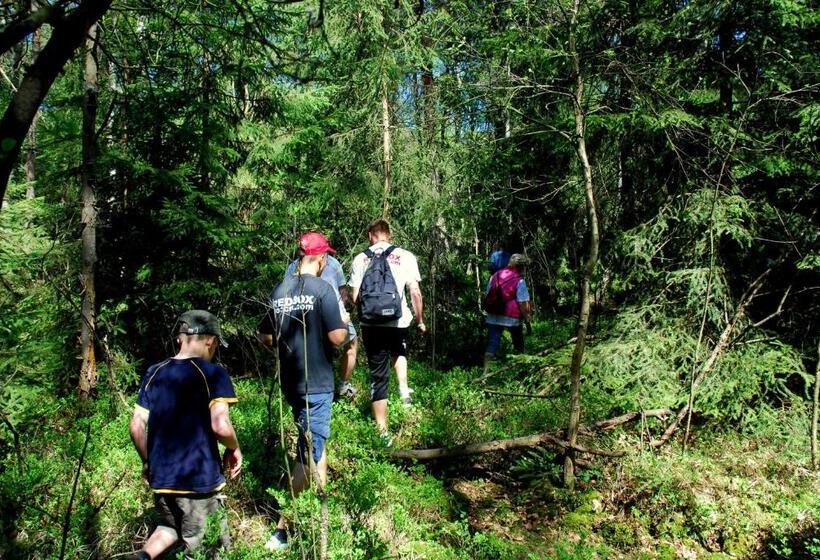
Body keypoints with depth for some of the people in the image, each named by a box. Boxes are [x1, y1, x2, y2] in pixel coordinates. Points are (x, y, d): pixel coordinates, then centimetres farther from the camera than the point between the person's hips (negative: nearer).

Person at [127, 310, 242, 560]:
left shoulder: (154, 373, 4)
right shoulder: (212, 373, -13)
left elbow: (136, 427, 6)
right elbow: (221, 426, -23)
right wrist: (234, 449, -4)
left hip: (161, 478, 5)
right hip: (200, 480, -5)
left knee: (171, 527, 30)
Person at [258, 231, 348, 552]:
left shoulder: (278, 291, 3)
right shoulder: (322, 289, -15)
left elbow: (265, 338, 10)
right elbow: (337, 337, -18)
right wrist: (345, 329, 4)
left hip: (290, 381, 7)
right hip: (316, 382, -7)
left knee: (314, 441, 25)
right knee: (309, 452, 1)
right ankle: (282, 530, 5)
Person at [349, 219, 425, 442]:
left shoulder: (360, 259, 1)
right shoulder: (405, 256, -2)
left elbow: (355, 297, 1)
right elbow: (415, 292, -4)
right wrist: (420, 320, 10)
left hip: (371, 323, 0)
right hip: (399, 321, 0)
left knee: (378, 377, 9)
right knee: (399, 351, 35)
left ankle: (383, 432, 14)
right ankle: (404, 389, 19)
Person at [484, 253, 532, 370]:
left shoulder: (495, 276, 4)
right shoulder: (519, 280, -11)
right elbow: (523, 303, -13)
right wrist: (526, 317, -2)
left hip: (494, 317, 3)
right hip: (512, 318, -3)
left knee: (492, 343, 3)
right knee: (518, 344, 18)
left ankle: (486, 369, -5)